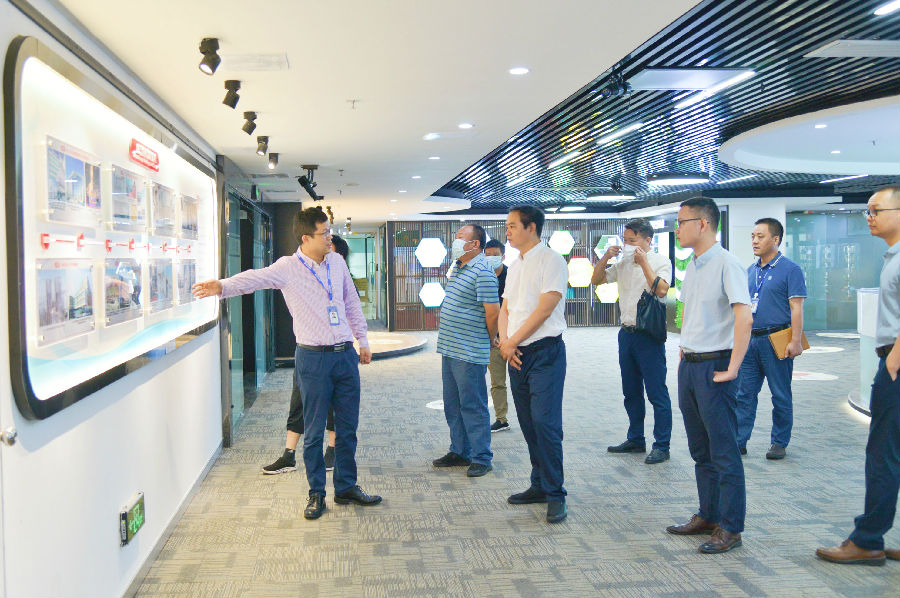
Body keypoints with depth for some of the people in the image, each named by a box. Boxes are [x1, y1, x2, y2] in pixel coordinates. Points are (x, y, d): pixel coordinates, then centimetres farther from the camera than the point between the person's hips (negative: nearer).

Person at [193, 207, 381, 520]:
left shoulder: (337, 262, 8)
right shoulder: (288, 268, -7)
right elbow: (256, 278, -24)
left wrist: (362, 340, 20)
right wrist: (223, 286, -43)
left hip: (345, 354, 5)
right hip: (313, 358, -5)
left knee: (347, 428, 12)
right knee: (314, 431, 5)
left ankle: (346, 487, 27)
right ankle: (316, 493, 21)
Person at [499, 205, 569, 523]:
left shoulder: (551, 260, -7)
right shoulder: (515, 266, 17)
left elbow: (545, 308, -15)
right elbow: (505, 308, 17)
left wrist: (512, 341, -11)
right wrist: (504, 341, -2)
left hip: (545, 351, -8)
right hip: (517, 354, 8)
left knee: (545, 423, -10)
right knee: (528, 424, 11)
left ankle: (555, 495, -1)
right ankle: (539, 485, 23)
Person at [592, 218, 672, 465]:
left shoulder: (660, 262, -4)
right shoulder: (623, 263, 12)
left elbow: (661, 290, -21)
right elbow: (596, 280, 16)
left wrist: (643, 262, -17)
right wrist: (606, 257, 2)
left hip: (649, 335, -7)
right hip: (626, 333, 7)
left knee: (657, 393, -3)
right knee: (631, 392, 14)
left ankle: (661, 446, 4)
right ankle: (636, 440, 26)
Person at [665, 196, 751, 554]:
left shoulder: (726, 264, -13)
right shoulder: (693, 267, 13)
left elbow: (744, 318, -20)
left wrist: (731, 370, -20)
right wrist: (683, 355, 16)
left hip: (714, 367, -9)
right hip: (689, 365, 9)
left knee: (724, 452, -1)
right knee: (700, 450, 16)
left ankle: (730, 528, 8)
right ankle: (708, 517, 27)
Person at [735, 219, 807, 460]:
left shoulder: (790, 269, -5)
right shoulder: (750, 271, 13)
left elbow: (796, 308, -10)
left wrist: (795, 341, -17)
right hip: (749, 340, 6)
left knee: (781, 395, 5)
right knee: (744, 393, 6)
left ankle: (779, 443, 17)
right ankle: (739, 441, 11)